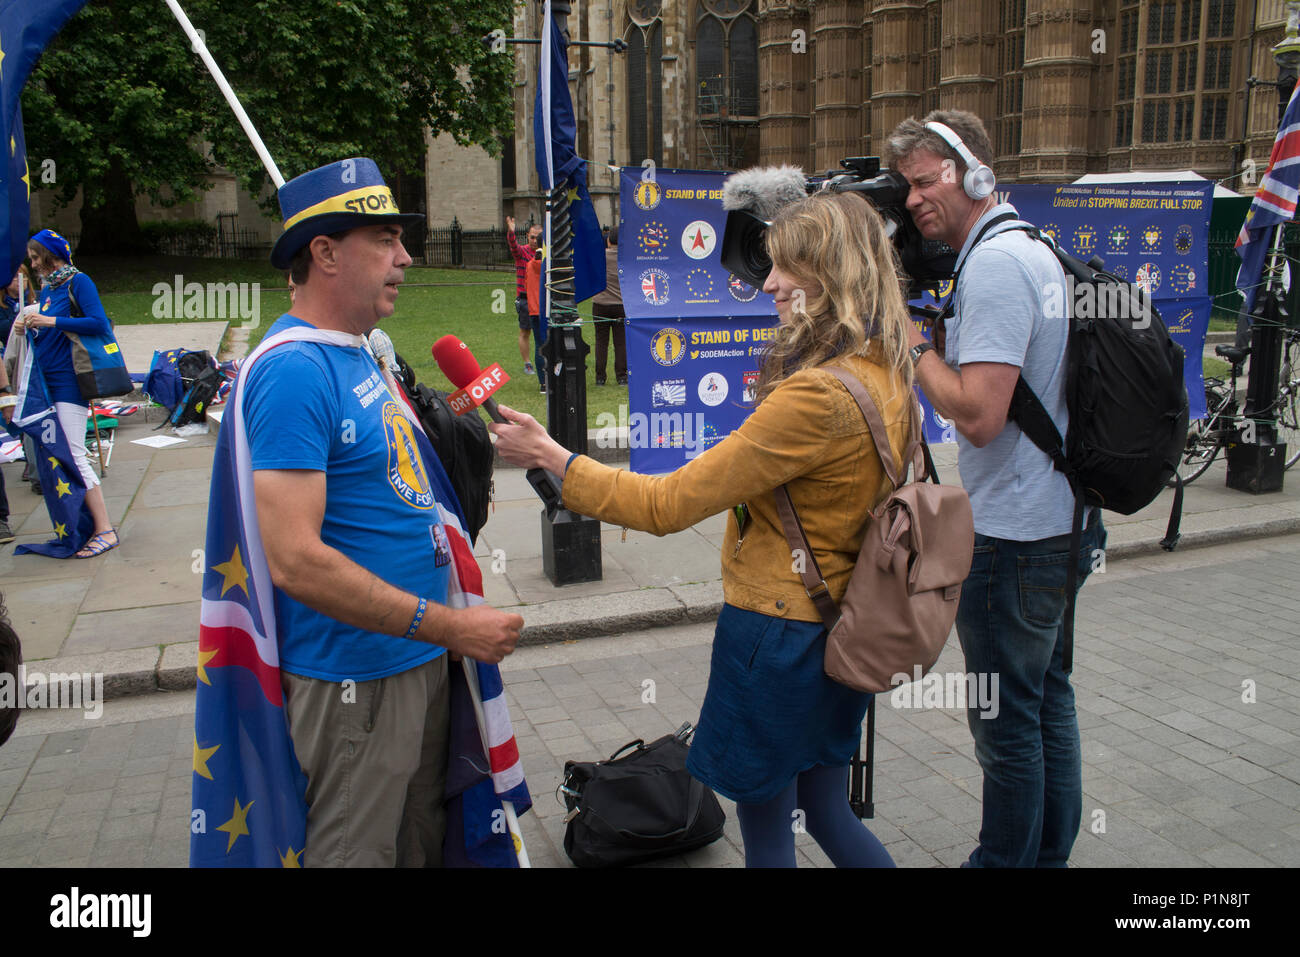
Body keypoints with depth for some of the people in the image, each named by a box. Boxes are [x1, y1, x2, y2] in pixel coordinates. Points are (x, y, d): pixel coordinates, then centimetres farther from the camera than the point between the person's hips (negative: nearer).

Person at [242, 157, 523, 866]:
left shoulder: (357, 353, 10)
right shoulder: (294, 368, -20)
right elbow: (295, 560, -26)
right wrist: (451, 627, -23)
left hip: (417, 655, 9)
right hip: (354, 677, -9)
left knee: (422, 842, 22)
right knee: (358, 854, 8)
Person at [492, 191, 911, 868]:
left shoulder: (818, 396, -26)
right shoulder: (886, 379, 1)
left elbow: (666, 505, -24)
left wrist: (550, 456, -15)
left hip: (776, 629, -9)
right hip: (838, 628, 9)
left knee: (767, 831, 12)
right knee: (828, 813, 25)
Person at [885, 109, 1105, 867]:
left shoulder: (993, 264, -19)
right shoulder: (1036, 248, 13)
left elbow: (979, 415, -27)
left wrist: (913, 343, -13)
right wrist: (928, 343, 9)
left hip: (1015, 536, -10)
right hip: (1064, 520, 10)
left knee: (1006, 720, 4)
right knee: (1048, 698, 19)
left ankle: (1007, 861, 19)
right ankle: (1050, 854, 34)